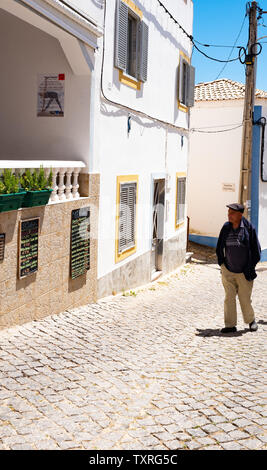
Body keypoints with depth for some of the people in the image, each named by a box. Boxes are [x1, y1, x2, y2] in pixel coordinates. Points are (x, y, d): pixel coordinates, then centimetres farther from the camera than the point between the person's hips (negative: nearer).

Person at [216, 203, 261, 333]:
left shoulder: (248, 227, -8)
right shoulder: (226, 228, 1)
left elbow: (256, 249, -2)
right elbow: (219, 248, 13)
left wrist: (251, 267, -2)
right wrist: (221, 263, 7)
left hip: (244, 272, -3)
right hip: (228, 271, 3)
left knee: (245, 298, 8)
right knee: (229, 298, 2)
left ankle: (251, 321, 32)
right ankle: (230, 325, 11)